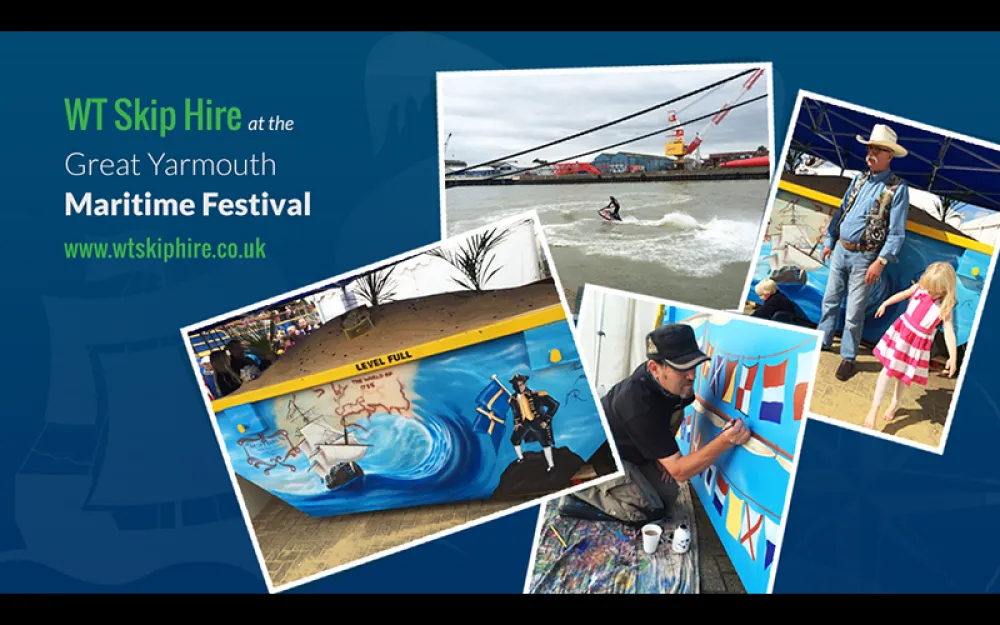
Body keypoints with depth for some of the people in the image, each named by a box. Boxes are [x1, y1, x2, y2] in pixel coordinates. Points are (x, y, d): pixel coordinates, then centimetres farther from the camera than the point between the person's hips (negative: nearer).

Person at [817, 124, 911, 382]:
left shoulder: (897, 188, -12)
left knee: (854, 312, 1)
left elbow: (897, 232, -14)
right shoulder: (860, 179, 7)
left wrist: (880, 262, -20)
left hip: (864, 257, -6)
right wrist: (829, 241, 14)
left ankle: (848, 358, 13)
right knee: (830, 300, 16)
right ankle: (823, 341, 33)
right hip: (840, 250, 6)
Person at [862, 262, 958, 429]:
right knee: (888, 370, 1)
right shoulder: (919, 288, -12)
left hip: (918, 344, -2)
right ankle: (873, 410, 3)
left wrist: (952, 357, -35)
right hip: (900, 333, 2)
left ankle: (894, 405, 35)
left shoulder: (944, 308, -20)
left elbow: (949, 332, -26)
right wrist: (885, 304, 21)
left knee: (903, 376, 10)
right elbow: (903, 294, 8)